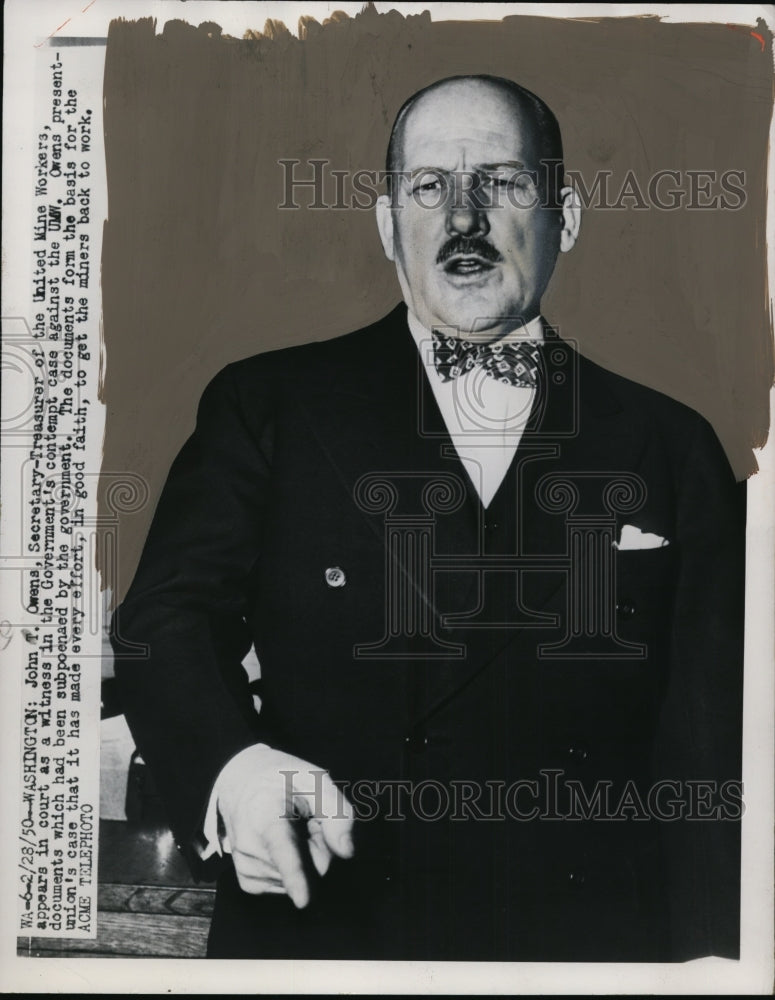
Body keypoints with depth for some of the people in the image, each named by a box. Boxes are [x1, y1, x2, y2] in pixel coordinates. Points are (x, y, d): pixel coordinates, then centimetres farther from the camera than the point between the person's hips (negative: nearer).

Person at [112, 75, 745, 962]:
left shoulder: (673, 448, 3)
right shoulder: (266, 407, 1)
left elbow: (708, 748, 1)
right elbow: (169, 619, -8)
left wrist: (709, 951, -9)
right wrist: (233, 767, -28)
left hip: (589, 945, 1)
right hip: (317, 935, 0)